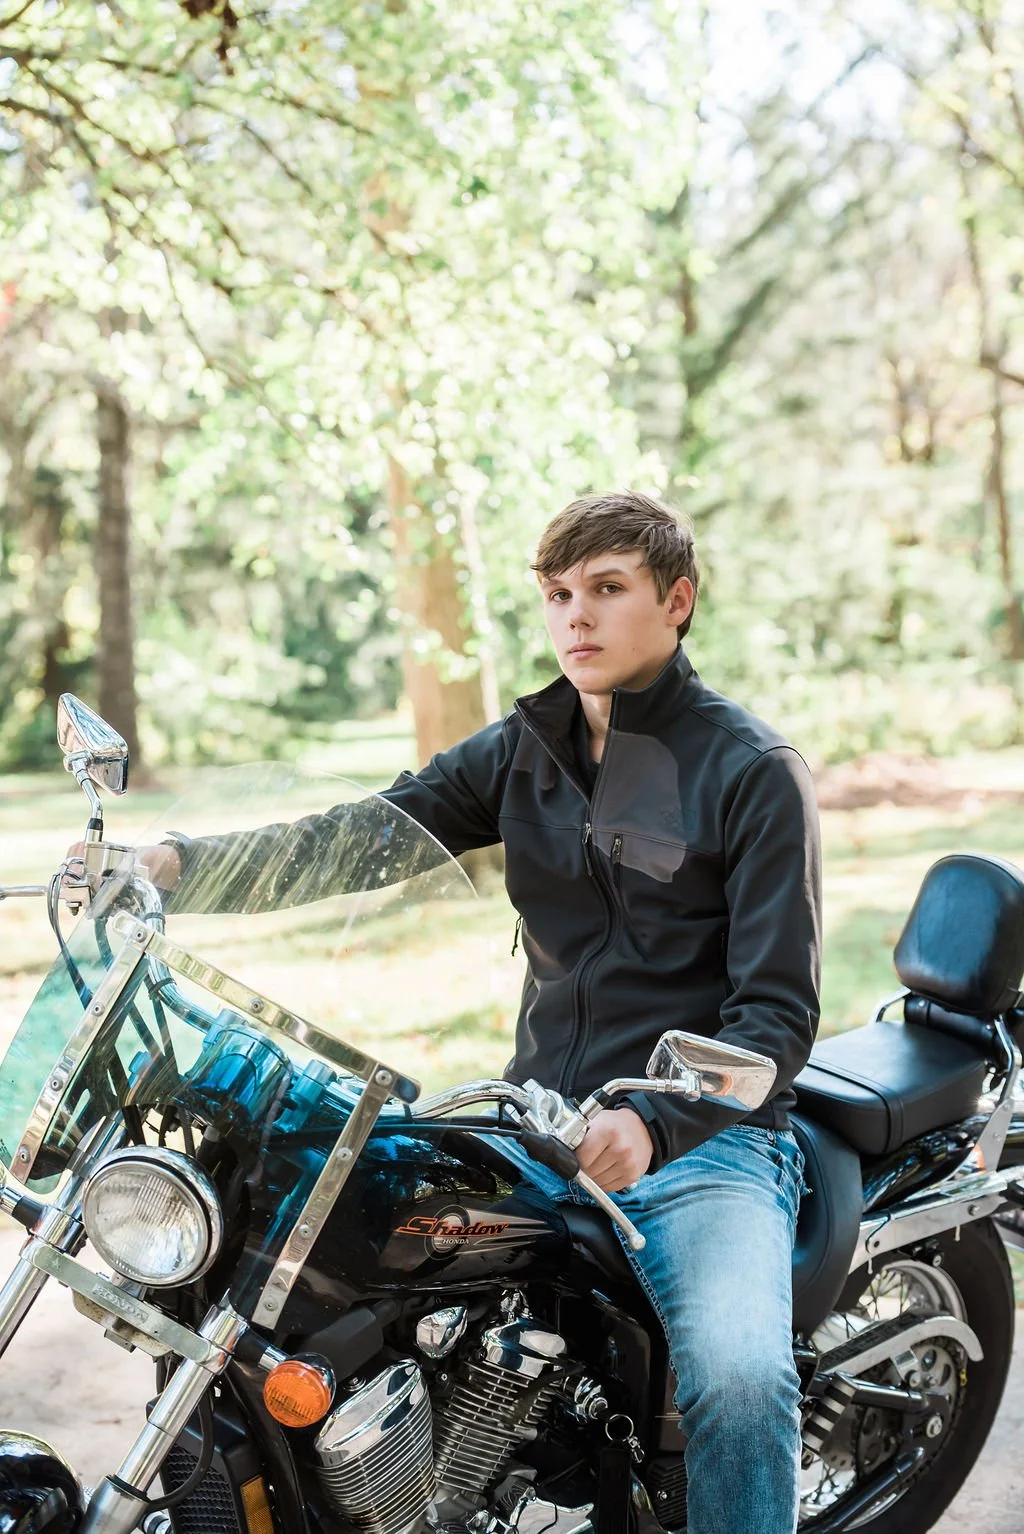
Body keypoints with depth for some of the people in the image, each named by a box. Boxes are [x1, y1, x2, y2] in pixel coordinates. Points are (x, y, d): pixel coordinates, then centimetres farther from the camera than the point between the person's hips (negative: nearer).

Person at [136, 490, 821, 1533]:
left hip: (701, 1136, -5)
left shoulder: (754, 771, -5)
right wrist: (181, 862, -14)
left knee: (737, 1375, -31)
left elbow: (777, 1012, -11)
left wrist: (652, 1125, -29)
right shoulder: (524, 749, 12)